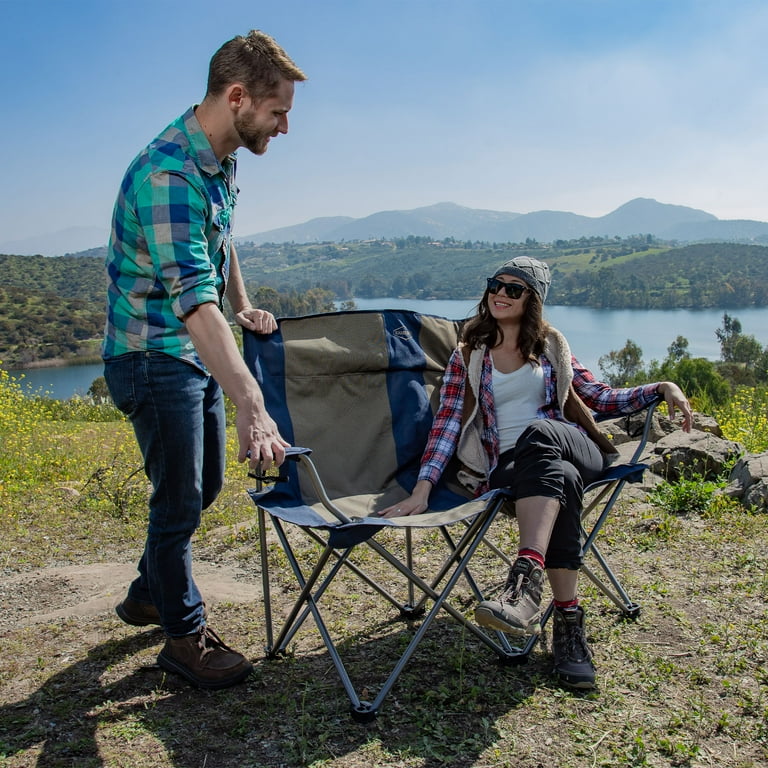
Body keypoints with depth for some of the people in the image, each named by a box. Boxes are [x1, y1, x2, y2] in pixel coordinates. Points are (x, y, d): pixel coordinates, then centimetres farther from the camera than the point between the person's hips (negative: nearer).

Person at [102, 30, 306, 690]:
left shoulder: (223, 161, 4)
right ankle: (185, 636, 23)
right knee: (180, 500, 2)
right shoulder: (167, 174, -28)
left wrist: (244, 308, 24)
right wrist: (252, 406, -46)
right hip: (153, 356, -9)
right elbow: (193, 300, -39)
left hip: (198, 354, 9)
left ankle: (149, 592, 41)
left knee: (205, 485, 19)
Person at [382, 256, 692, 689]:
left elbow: (601, 398, 20)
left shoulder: (552, 347, 18)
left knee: (536, 432, -36)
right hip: (505, 468, 0)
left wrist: (660, 388, 4)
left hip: (574, 451, 1)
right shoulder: (468, 357, 12)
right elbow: (447, 424, 2)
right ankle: (568, 622, -38)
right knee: (561, 479, -36)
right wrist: (422, 489, -11)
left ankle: (526, 582, -52)